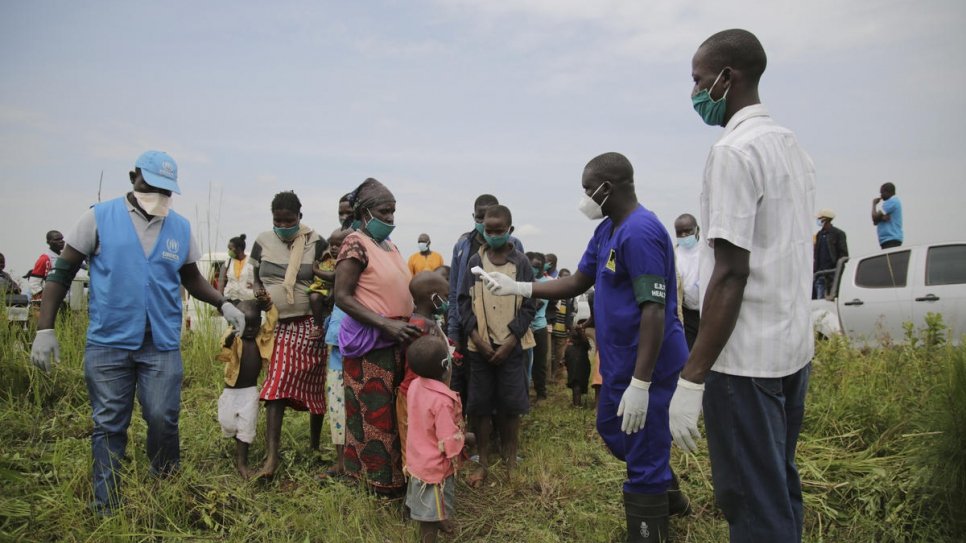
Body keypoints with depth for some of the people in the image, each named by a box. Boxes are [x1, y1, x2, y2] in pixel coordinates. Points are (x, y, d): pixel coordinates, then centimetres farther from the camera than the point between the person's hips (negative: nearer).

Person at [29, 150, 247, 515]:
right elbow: (62, 274, 2)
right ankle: (106, 506, 20)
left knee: (163, 420, 1)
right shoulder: (99, 218, -1)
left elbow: (191, 279, 19)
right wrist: (45, 328, -4)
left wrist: (223, 304, 3)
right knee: (109, 426, 7)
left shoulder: (181, 228, 7)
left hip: (163, 345, 2)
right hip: (107, 343, -1)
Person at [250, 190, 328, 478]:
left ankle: (314, 445, 25)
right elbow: (253, 276, 18)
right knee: (275, 389, -4)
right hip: (278, 325, 2)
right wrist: (259, 293, -4)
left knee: (313, 386, 8)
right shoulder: (263, 241, 4)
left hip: (309, 325, -2)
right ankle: (271, 458, -5)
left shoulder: (315, 242, -4)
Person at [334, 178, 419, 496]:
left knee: (396, 409, 13)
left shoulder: (390, 246, 14)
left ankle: (396, 471, 25)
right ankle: (382, 480, 13)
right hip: (370, 343, -8)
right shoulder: (356, 244, -10)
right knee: (376, 412, 1)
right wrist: (385, 324, -22)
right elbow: (342, 297, -16)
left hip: (397, 341, 8)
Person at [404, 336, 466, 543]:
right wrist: (464, 437, -9)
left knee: (427, 510, 27)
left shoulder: (415, 386, -8)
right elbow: (449, 442, -28)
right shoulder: (443, 400, -33)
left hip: (418, 459, 8)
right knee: (430, 516, 11)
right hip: (435, 466, -7)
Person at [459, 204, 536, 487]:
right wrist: (478, 339, -8)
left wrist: (509, 343, -10)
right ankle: (483, 462, 17)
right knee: (480, 404, 5)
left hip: (512, 345, -1)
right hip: (480, 345, 1)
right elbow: (464, 303, 3)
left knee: (510, 404, 4)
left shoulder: (521, 263, 0)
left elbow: (528, 306, -2)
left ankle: (510, 461, 19)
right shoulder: (474, 262, 4)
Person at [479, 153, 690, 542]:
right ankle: (667, 496, 45)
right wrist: (516, 287, 7)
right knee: (613, 431, 25)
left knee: (642, 451, 3)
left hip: (646, 365, -11)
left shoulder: (640, 232, -23)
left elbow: (654, 309, -26)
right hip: (620, 359, 11)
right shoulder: (607, 230, 9)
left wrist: (640, 383, -27)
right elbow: (578, 282, 14)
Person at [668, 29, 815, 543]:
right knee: (781, 491, 19)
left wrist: (691, 378, -19)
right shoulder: (791, 145, 13)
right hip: (794, 348, 9)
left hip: (745, 358, -9)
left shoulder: (733, 150, -15)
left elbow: (730, 273, -21)